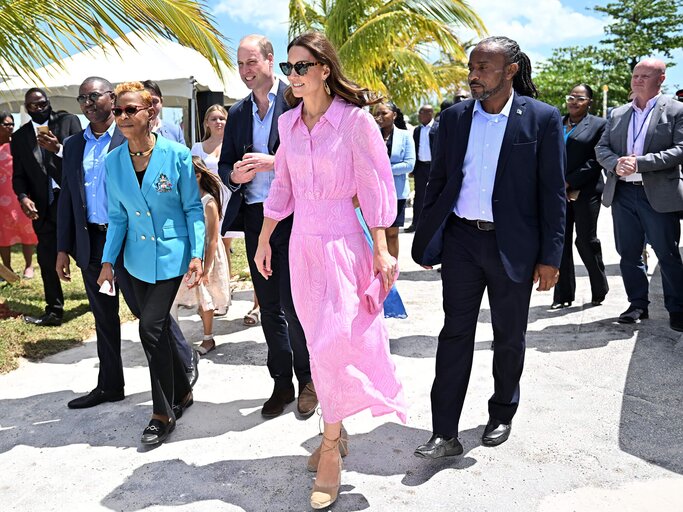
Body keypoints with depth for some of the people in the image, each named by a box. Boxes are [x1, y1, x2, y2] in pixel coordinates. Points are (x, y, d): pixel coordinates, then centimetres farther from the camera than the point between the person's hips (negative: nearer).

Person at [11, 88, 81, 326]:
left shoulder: (68, 121, 1)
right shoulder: (19, 137, 11)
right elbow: (19, 175, 9)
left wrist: (58, 149, -23)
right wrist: (23, 197, -10)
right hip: (43, 207, 3)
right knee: (47, 260, 5)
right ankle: (54, 311, 15)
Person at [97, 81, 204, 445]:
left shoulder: (176, 154, -10)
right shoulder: (113, 161, 3)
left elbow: (193, 209, -7)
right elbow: (118, 216, 8)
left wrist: (197, 254, -15)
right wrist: (108, 261, 2)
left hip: (172, 254, -5)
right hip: (138, 258, 5)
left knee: (152, 326, -11)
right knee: (156, 328, 11)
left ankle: (163, 412, 5)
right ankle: (181, 391, 33)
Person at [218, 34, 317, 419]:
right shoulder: (237, 113, 14)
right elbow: (225, 164, 15)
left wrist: (273, 162, -20)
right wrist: (234, 175, -8)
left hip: (293, 214, -6)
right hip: (255, 217, 6)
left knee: (294, 304, -4)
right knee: (269, 307, 12)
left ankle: (307, 379, 18)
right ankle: (282, 383, 26)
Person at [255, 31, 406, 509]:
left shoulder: (355, 119, -9)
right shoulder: (288, 122, 8)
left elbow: (375, 187, -9)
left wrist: (381, 251, -12)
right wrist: (264, 240, 16)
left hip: (341, 241, -5)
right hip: (302, 241, 6)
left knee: (332, 342, -6)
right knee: (320, 343, 12)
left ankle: (330, 450, 11)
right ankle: (335, 431, 30)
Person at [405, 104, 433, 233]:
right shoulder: (417, 130, 11)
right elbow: (415, 149, 13)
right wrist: (413, 168, 8)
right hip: (420, 167, 5)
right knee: (419, 195, 7)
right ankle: (415, 223, 12)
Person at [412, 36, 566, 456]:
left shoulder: (542, 119, -5)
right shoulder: (455, 117, 5)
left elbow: (553, 192, -5)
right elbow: (438, 181, 9)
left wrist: (550, 256, -7)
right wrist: (427, 240, 7)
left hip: (512, 245, -2)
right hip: (460, 239, 2)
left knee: (509, 338, 13)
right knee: (455, 334, 4)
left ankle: (502, 415, 36)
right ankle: (445, 434, 12)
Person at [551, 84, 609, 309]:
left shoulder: (598, 125, 3)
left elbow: (596, 160, -6)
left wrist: (569, 182, -13)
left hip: (585, 192, -4)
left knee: (586, 241, 1)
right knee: (560, 243, 3)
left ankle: (599, 290, 20)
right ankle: (563, 295, 11)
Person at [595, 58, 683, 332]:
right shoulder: (617, 114, 13)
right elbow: (601, 148, 9)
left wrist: (640, 162, -20)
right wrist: (616, 163, -13)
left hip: (659, 195, -4)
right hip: (622, 193, 5)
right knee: (629, 253, 10)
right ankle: (638, 304, 23)